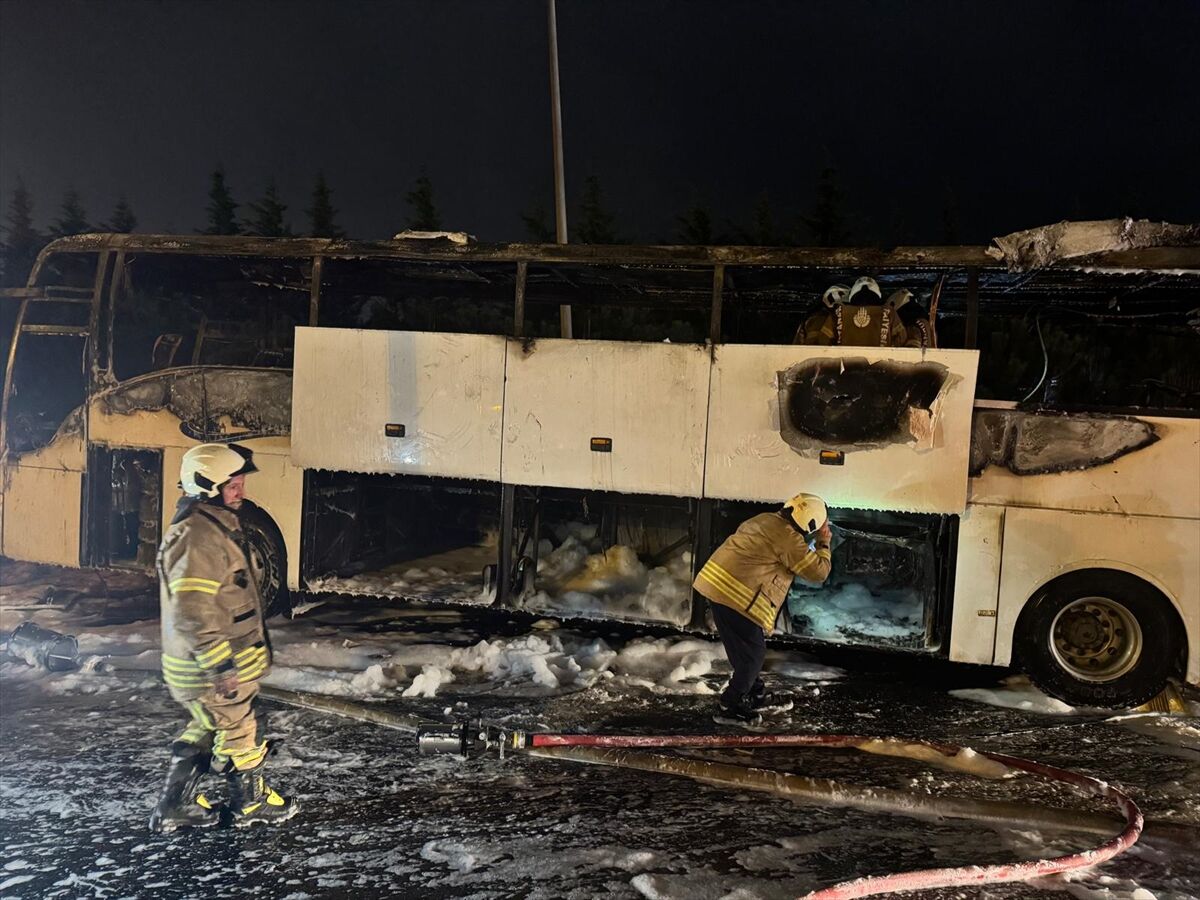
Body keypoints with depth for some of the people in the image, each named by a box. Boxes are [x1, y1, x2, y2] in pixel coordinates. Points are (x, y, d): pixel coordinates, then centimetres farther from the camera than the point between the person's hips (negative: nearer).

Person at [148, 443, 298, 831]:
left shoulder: (213, 526, 11)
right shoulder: (197, 537, -25)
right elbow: (192, 610, -30)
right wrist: (220, 664, -28)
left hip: (204, 664, 10)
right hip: (211, 667, -10)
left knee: (205, 729, 22)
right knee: (242, 728, 7)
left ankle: (176, 805, 32)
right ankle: (251, 802, 26)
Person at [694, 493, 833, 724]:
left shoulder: (766, 520, 14)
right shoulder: (788, 538, -12)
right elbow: (818, 572, -4)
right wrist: (824, 544, 11)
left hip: (715, 583, 9)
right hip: (735, 595, -9)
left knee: (747, 647, 22)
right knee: (752, 653, 6)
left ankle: (756, 695, 36)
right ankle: (731, 705, 17)